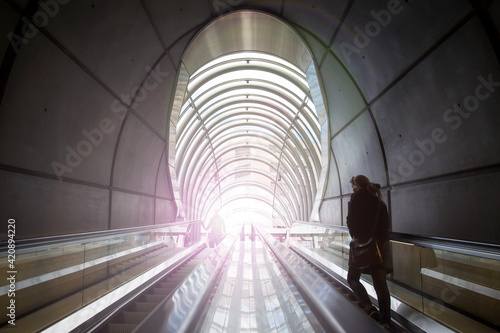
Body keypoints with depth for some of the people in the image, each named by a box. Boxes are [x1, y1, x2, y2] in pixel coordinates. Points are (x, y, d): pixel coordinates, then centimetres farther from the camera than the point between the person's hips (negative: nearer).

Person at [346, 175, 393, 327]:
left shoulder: (357, 196, -5)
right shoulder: (379, 201, 13)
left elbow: (351, 220, -10)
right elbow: (386, 225, 13)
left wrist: (355, 237, 5)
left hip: (362, 244, -5)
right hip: (381, 245, 6)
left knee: (352, 278, 9)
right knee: (380, 283, 10)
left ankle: (368, 307, -10)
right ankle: (385, 320, 10)